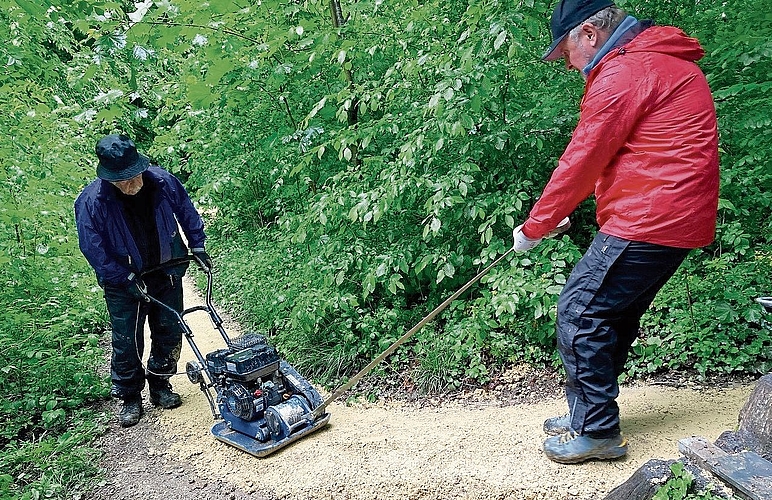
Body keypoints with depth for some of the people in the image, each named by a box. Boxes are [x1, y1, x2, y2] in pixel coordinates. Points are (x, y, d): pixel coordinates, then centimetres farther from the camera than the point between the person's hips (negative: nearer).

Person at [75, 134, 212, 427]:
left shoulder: (164, 182, -16)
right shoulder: (92, 202, -23)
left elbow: (187, 214, 3)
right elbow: (93, 249, -16)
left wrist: (198, 247, 4)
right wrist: (127, 280, -17)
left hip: (167, 274, 3)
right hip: (124, 282, -2)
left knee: (170, 334, 11)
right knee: (126, 343, 4)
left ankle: (160, 385, 31)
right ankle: (130, 398, 23)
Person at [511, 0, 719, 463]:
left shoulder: (623, 72, -13)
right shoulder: (660, 60, 21)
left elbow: (582, 160, -13)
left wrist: (534, 227, -3)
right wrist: (562, 212, 18)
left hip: (648, 220, -10)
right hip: (678, 219, 10)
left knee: (580, 311, -5)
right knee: (614, 316, 16)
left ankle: (596, 430, 5)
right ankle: (589, 415, 27)